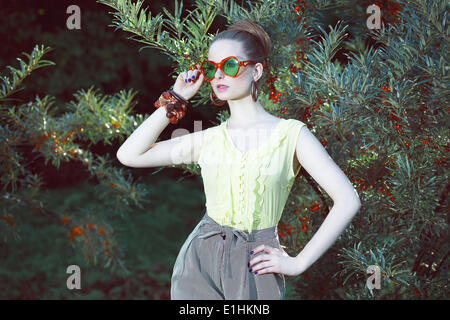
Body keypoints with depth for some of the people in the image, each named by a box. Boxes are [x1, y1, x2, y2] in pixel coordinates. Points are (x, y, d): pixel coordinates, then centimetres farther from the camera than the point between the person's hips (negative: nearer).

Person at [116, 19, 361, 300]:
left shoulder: (290, 134, -4)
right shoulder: (208, 140, 6)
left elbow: (348, 200, -8)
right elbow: (129, 155, 4)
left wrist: (298, 263, -8)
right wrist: (175, 99, 3)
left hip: (255, 272, -2)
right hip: (199, 265, 2)